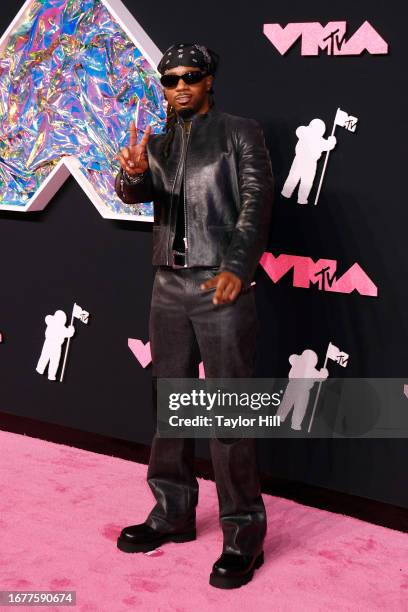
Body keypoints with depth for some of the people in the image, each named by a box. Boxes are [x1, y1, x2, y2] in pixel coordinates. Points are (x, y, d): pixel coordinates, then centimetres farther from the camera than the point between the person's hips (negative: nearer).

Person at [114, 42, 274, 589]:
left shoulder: (241, 132, 4)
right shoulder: (158, 144, 16)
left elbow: (256, 200, -7)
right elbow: (136, 191, -1)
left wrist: (236, 267, -22)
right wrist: (131, 174, -26)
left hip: (222, 284, -5)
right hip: (169, 284, 5)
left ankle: (243, 534, 2)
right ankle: (174, 513, 23)